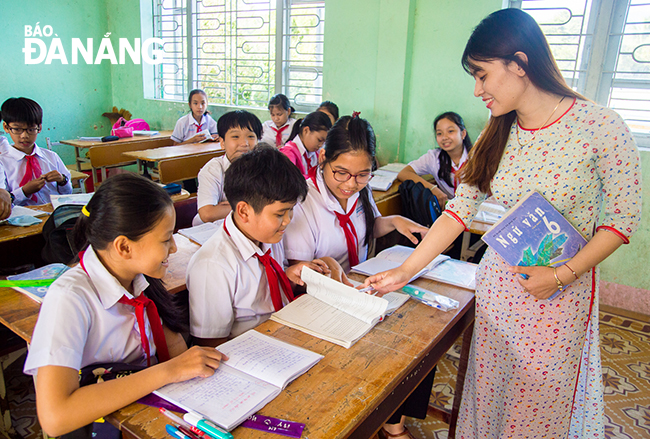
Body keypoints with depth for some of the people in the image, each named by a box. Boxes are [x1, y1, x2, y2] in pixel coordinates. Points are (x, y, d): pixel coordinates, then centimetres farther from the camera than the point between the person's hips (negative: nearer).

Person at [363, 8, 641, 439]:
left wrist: (563, 274, -18)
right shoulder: (497, 136, -2)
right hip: (497, 284, 4)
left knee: (542, 399, 13)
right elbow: (459, 210, -3)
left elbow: (624, 217, -8)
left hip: (562, 290, -3)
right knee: (489, 389, 17)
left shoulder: (601, 127, -16)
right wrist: (405, 271, -8)